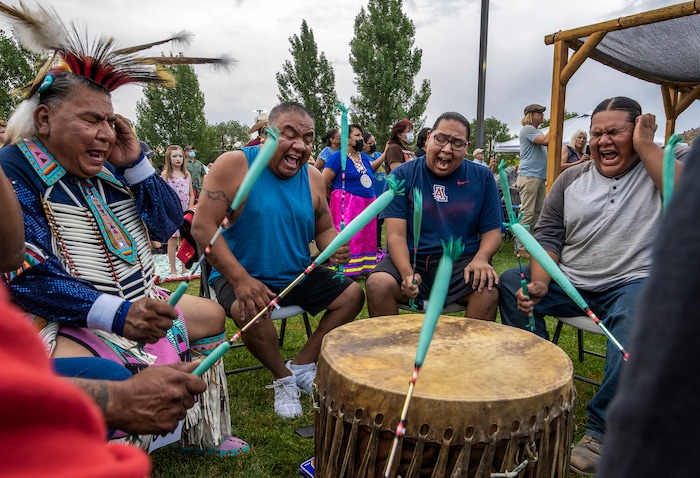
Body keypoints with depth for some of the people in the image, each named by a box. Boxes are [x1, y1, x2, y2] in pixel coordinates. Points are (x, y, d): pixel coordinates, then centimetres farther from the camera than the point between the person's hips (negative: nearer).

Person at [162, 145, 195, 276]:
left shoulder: (186, 174, 9)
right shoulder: (165, 174, -3)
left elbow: (191, 194, 9)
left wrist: (190, 209, -2)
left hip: (185, 212, 4)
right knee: (172, 240, 2)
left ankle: (184, 268, 16)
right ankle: (173, 269, 10)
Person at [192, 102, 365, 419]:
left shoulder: (313, 178, 1)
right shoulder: (235, 164, -14)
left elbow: (324, 229, 12)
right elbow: (202, 226, -18)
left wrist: (334, 248, -14)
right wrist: (240, 278, -27)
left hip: (298, 274, 5)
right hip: (240, 274, -5)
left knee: (353, 294, -2)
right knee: (249, 310, -34)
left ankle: (303, 365, 7)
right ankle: (282, 377, -3)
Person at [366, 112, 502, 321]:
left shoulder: (482, 178, 5)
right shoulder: (402, 175, -1)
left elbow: (492, 231, 5)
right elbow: (396, 234, -8)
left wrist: (481, 258, -18)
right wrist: (407, 272, -27)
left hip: (462, 262, 1)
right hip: (411, 259, 0)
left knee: (489, 289, -29)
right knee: (378, 284, -28)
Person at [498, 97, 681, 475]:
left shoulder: (656, 167, 3)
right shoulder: (571, 179, 10)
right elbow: (547, 235, 5)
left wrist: (646, 146, -14)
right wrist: (540, 283, -12)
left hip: (631, 283, -4)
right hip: (570, 282, 4)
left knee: (636, 316, -35)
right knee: (510, 283, -15)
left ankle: (601, 430, -18)